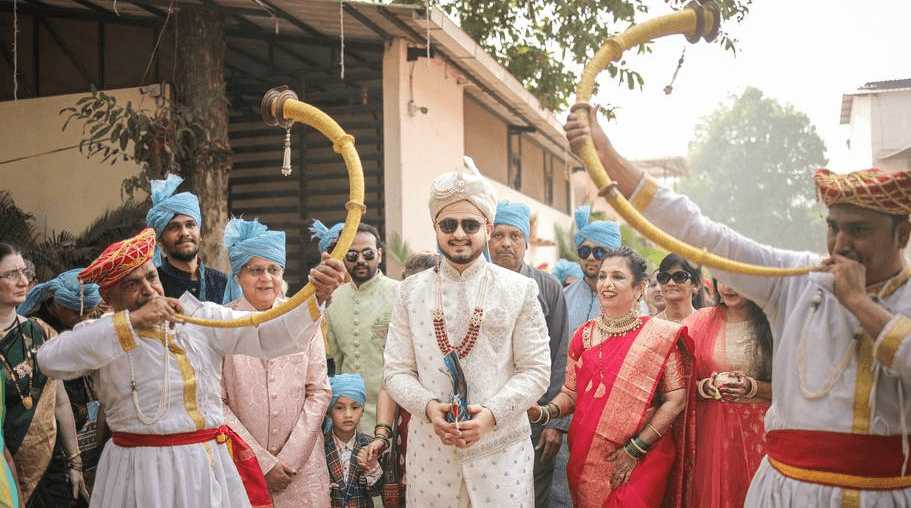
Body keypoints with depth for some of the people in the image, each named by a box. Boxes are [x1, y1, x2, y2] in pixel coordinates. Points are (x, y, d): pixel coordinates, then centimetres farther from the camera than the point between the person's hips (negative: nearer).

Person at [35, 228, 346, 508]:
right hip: (141, 474, -2)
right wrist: (133, 321, -19)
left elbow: (268, 337, -7)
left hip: (212, 468, 2)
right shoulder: (100, 336, 0)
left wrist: (316, 296, -24)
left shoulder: (202, 319, 4)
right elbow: (51, 359, -19)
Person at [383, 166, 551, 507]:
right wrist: (428, 406, -13)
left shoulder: (519, 290, 1)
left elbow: (536, 370, -1)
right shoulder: (411, 291, 6)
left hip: (501, 451, -1)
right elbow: (397, 370, 5)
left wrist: (491, 413, -15)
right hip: (429, 450, 1)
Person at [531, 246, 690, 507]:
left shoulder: (661, 336, -6)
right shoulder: (584, 335, 6)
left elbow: (676, 400, -9)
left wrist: (634, 450, -13)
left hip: (642, 462, -3)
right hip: (586, 458, 4)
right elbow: (571, 394, 10)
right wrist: (544, 412, -11)